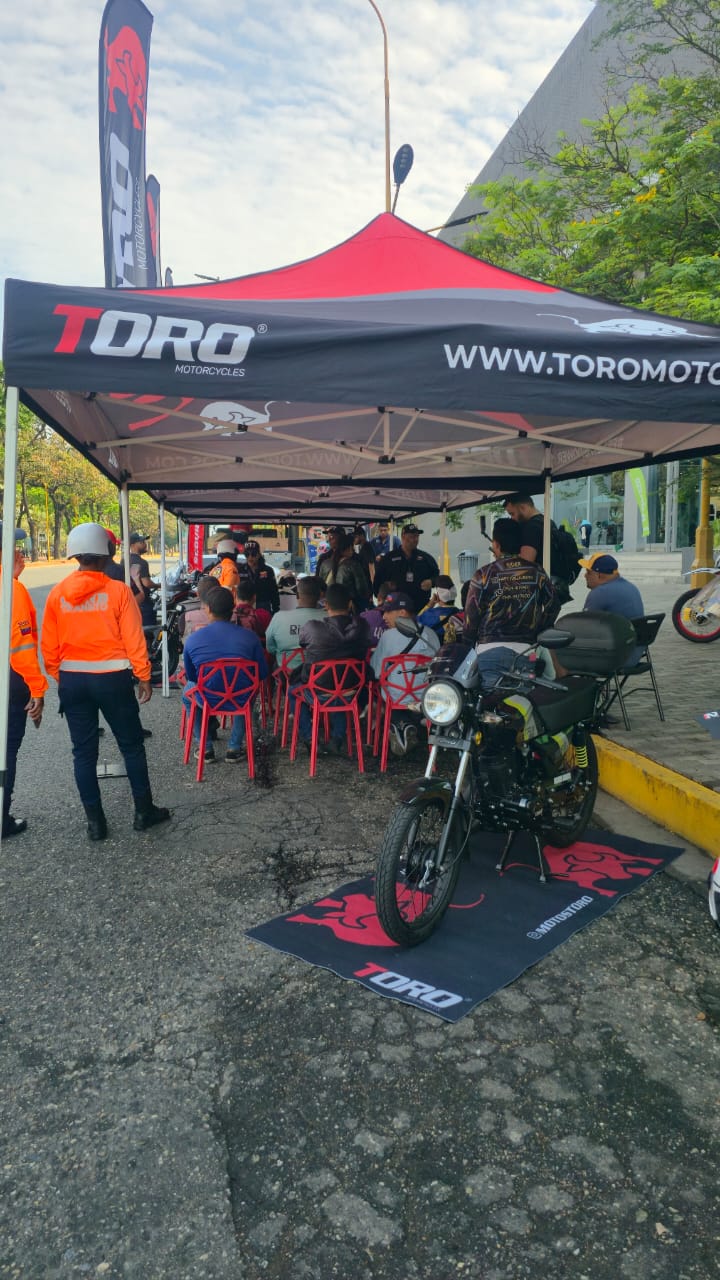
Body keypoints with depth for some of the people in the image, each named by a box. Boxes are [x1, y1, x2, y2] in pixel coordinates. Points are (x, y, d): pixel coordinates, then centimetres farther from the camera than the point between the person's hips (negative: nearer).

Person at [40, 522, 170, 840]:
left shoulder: (57, 593, 0)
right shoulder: (118, 591, -10)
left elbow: (49, 644, 2)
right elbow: (133, 640, -10)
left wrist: (59, 677, 15)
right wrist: (143, 676, 0)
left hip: (71, 680, 3)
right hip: (111, 678, -3)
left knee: (83, 751, 11)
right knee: (131, 745, 11)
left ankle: (95, 821, 17)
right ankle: (144, 812, 19)